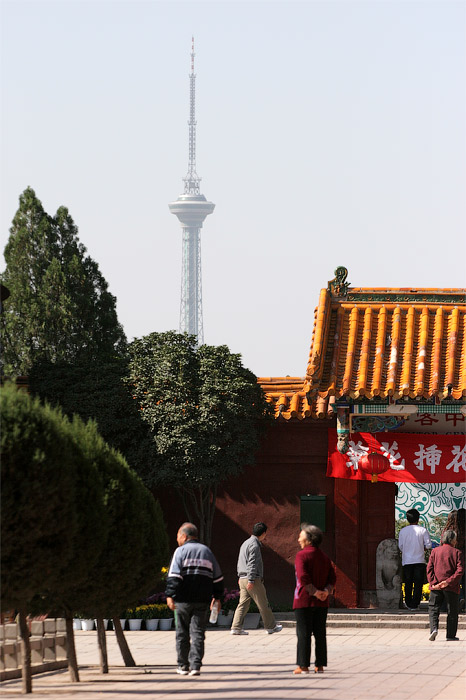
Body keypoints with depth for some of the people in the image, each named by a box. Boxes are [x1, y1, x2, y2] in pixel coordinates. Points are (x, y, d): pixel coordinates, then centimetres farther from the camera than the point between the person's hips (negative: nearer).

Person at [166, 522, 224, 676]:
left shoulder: (181, 551, -1)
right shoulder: (207, 551, 14)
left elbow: (174, 576, -13)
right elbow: (217, 577, 19)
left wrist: (170, 595, -15)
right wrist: (217, 597, 27)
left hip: (184, 600, -3)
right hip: (203, 600, 3)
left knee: (182, 634, 9)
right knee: (198, 633, 1)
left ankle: (183, 666, 14)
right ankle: (195, 666, -10)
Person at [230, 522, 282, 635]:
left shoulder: (245, 543, 18)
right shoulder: (254, 545, -13)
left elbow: (240, 562, 23)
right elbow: (252, 564, -19)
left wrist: (240, 577, 27)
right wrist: (251, 580, -22)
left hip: (242, 578, 9)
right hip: (252, 579, -9)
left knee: (243, 603, 5)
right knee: (263, 604, 2)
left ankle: (236, 627, -3)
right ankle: (270, 627, 10)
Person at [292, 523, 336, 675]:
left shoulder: (302, 555, -9)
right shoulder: (324, 557, 12)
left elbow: (303, 577, -20)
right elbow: (332, 578, 5)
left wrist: (315, 592, -15)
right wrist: (326, 591, -8)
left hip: (304, 600, -6)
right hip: (321, 603, 6)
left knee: (304, 634, -3)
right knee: (320, 634, 8)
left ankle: (303, 665, -4)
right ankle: (320, 665, 7)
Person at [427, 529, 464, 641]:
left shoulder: (435, 551, 6)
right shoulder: (457, 553, -1)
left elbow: (429, 568, -2)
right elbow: (460, 570, -12)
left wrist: (432, 582, -7)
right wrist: (449, 581, -14)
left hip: (436, 586, 1)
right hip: (451, 588, -1)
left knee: (433, 608, 8)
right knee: (452, 611, 8)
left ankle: (434, 628, -14)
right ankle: (451, 635, 8)